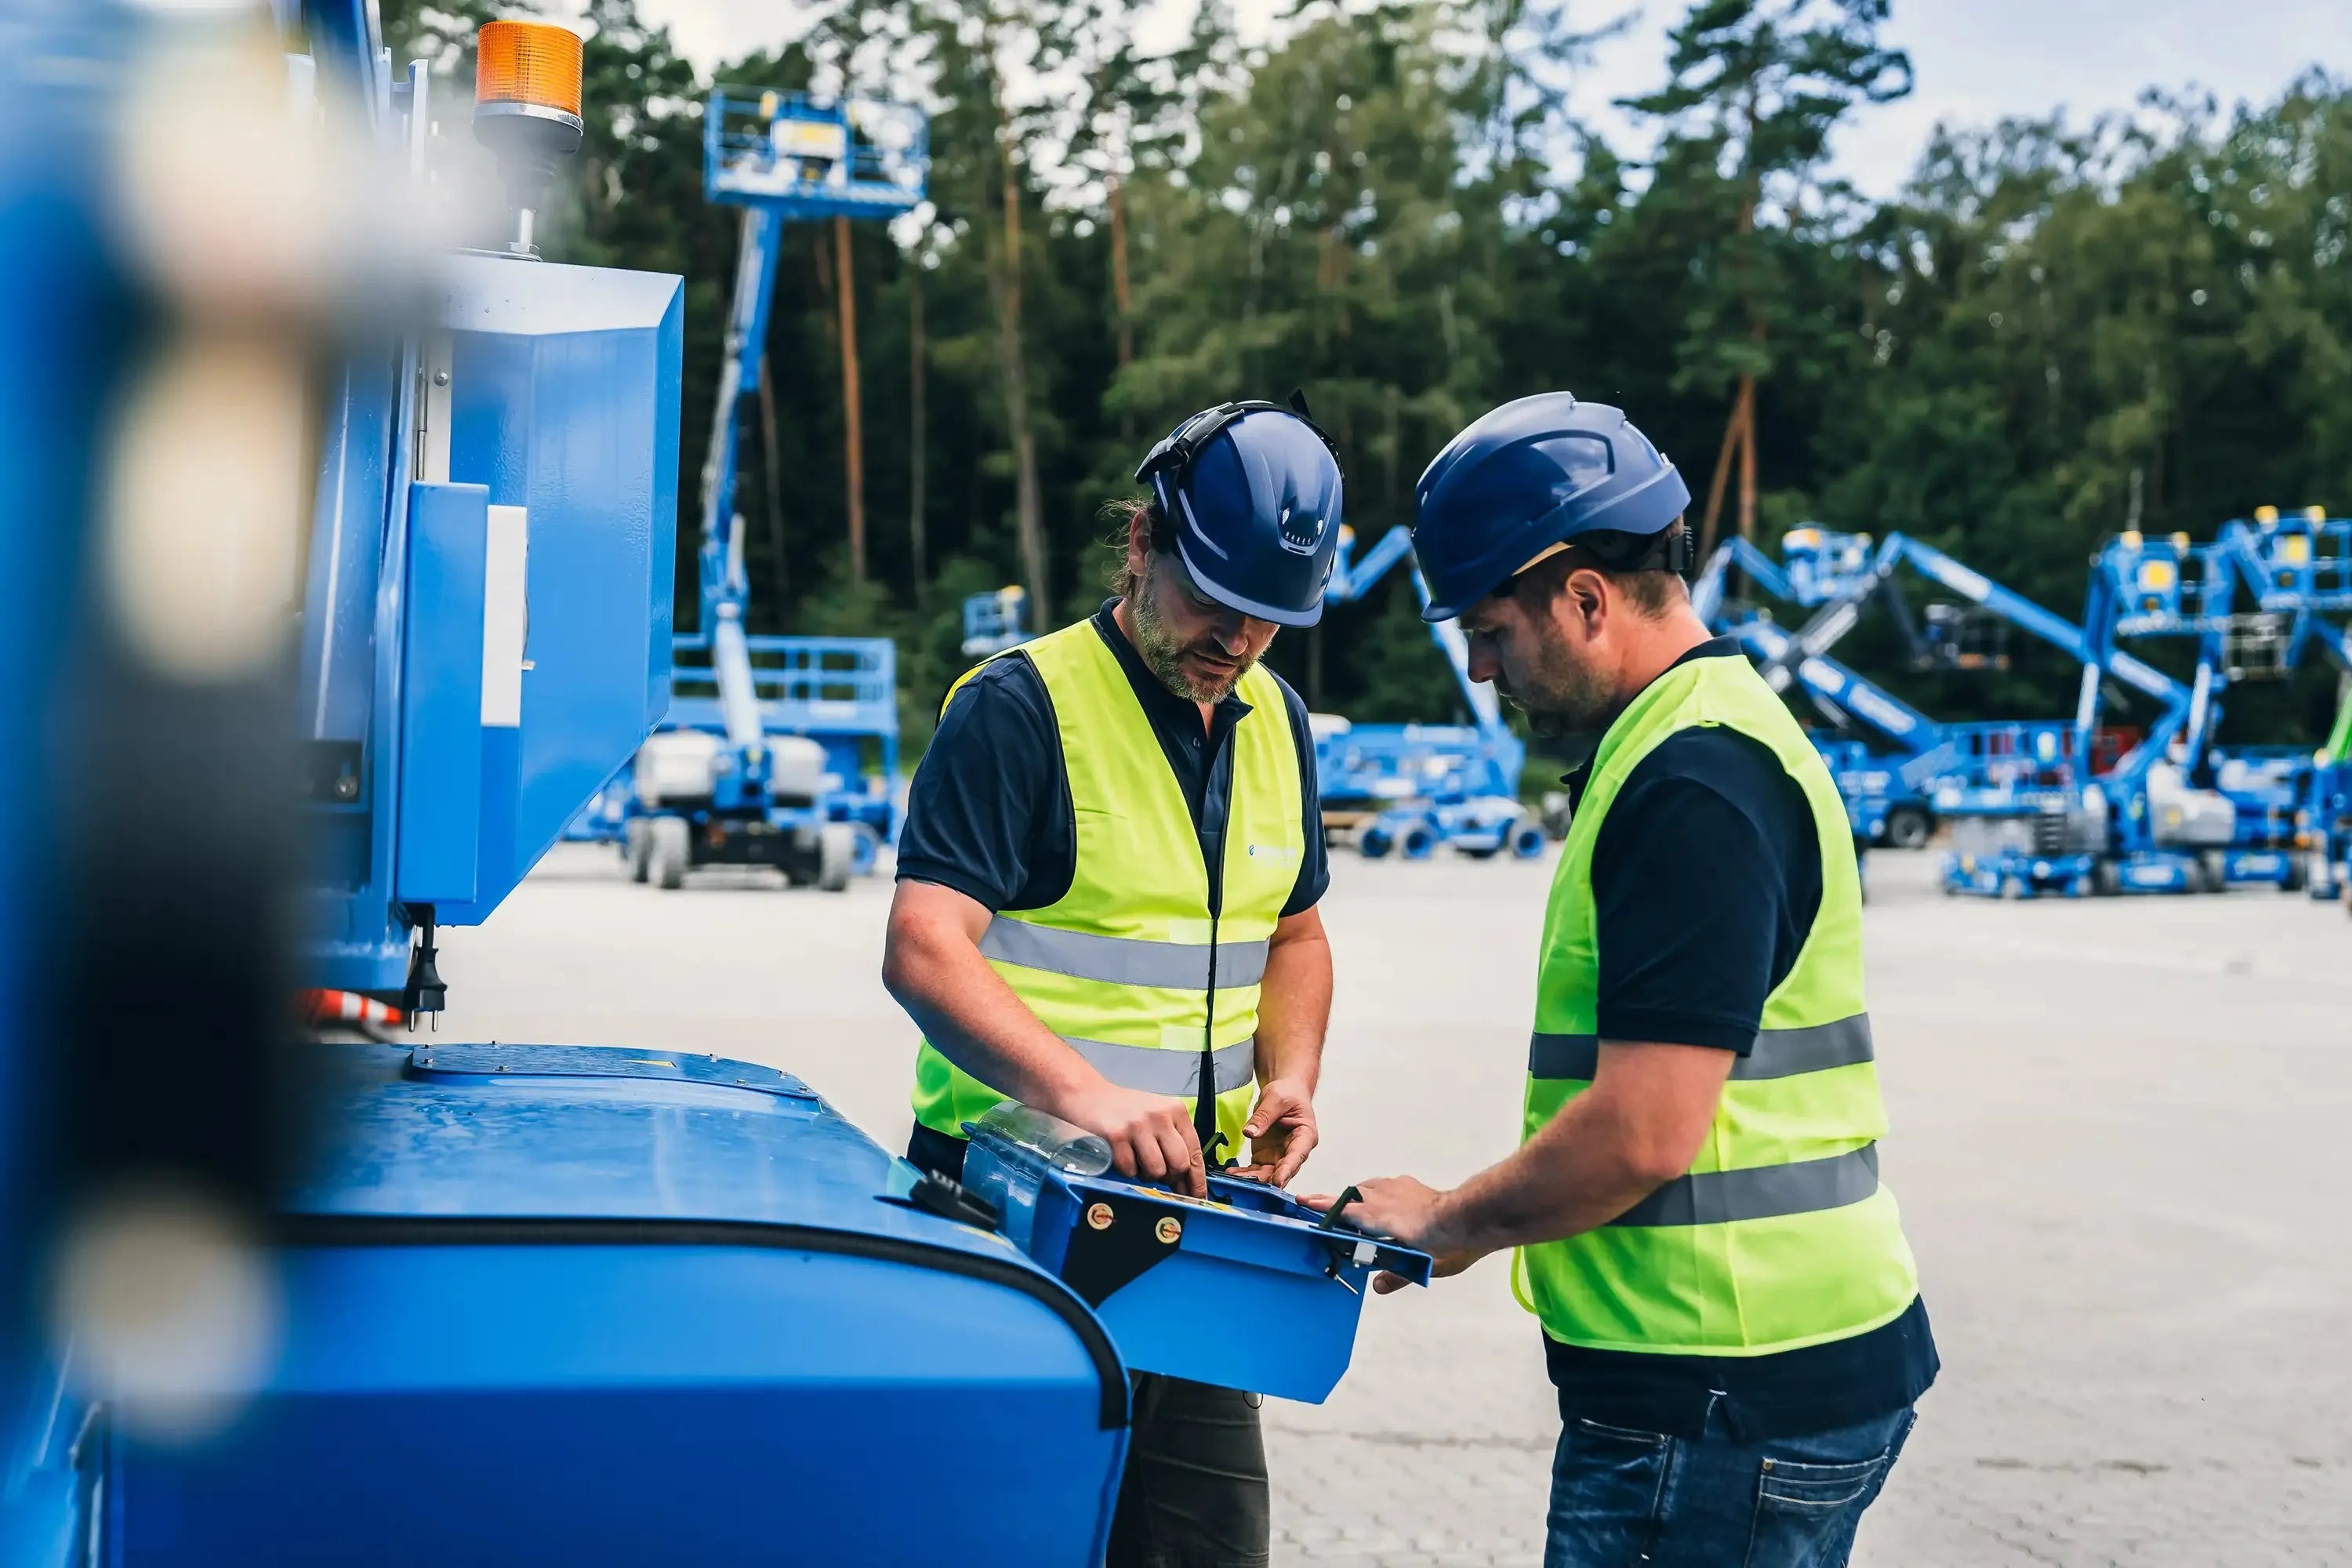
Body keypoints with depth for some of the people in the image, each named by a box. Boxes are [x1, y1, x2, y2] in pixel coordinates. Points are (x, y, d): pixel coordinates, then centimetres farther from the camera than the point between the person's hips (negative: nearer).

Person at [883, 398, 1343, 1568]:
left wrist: (1290, 1073, 5)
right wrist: (1083, 1092, -35)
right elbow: (923, 953, -22)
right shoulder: (1021, 706, -12)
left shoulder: (1274, 722, 12)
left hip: (1194, 1210, 7)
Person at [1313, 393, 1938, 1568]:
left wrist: (1448, 1225, -7)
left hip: (1725, 1399, -10)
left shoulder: (1694, 784, -18)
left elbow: (1641, 1134, -22)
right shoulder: (1712, 735, 16)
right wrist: (1483, 1220, 15)